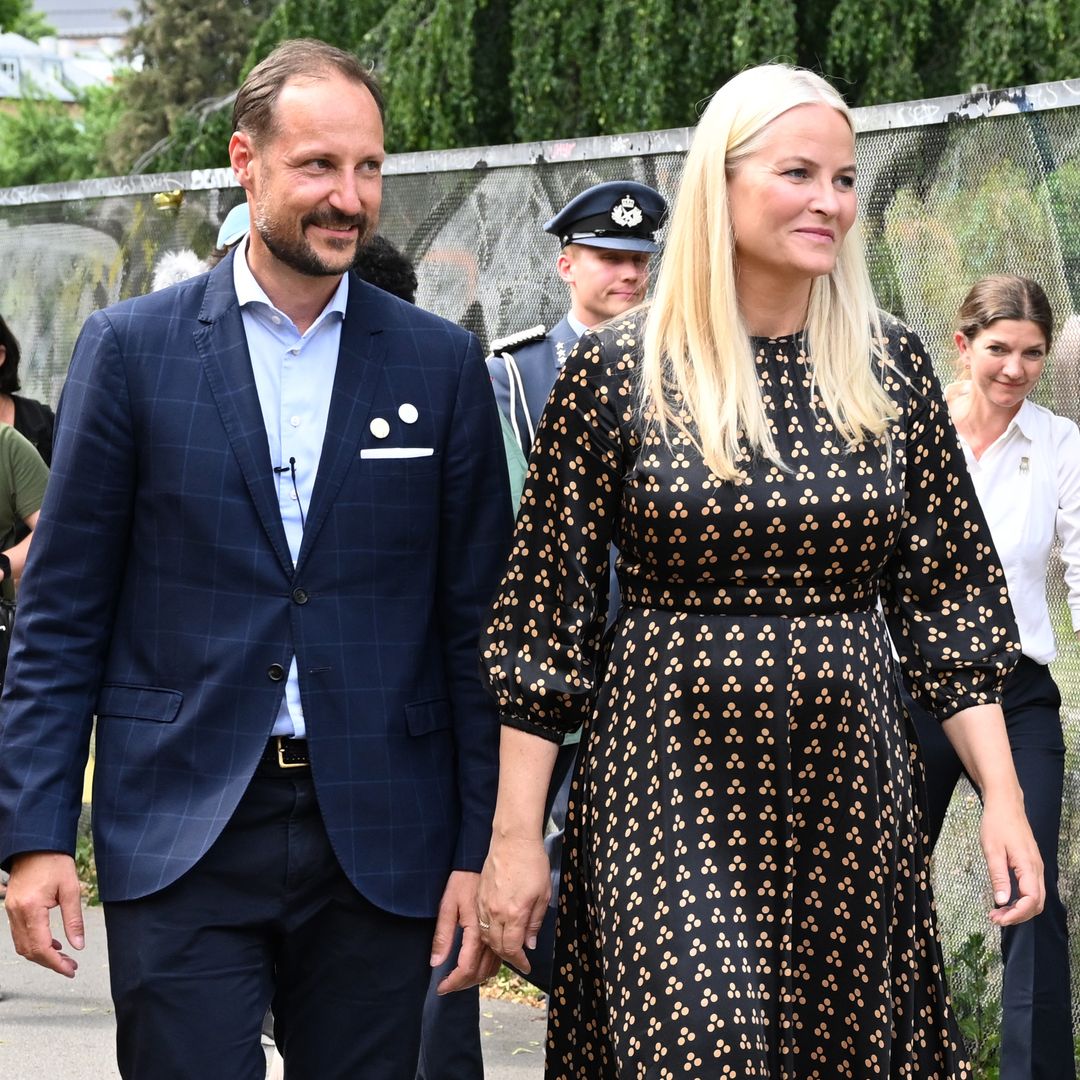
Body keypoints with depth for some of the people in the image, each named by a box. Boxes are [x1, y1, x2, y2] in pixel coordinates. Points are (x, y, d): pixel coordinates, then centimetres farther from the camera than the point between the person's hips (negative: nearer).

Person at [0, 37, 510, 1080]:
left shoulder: (442, 364, 6)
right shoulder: (131, 347, 2)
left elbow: (477, 621, 7)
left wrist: (482, 847, 2)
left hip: (379, 841, 2)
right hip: (180, 837, -1)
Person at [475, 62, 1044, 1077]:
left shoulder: (889, 366, 5)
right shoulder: (615, 371, -4)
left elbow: (950, 596, 7)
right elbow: (543, 618, -1)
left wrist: (1002, 799, -1)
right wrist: (513, 836, -3)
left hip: (849, 795, 3)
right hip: (667, 786, -3)